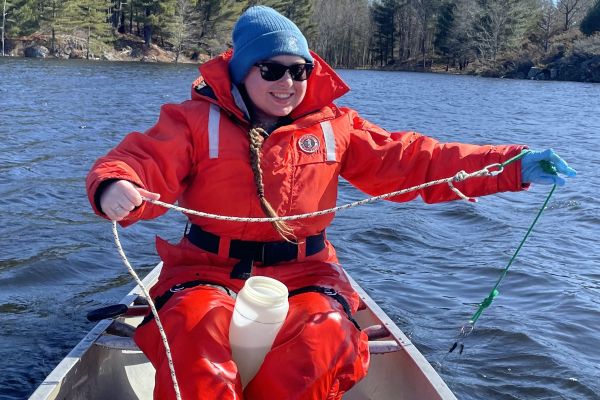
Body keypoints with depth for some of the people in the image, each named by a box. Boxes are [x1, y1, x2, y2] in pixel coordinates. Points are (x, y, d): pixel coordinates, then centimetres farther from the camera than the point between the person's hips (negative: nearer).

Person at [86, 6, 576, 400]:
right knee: (195, 333, -32)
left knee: (319, 343, -28)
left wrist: (514, 166, -5)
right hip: (208, 271, -1)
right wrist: (115, 187, -37)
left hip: (302, 274, 2)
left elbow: (411, 160, 3)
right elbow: (144, 161, -9)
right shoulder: (197, 120, 1)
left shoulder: (333, 126, 6)